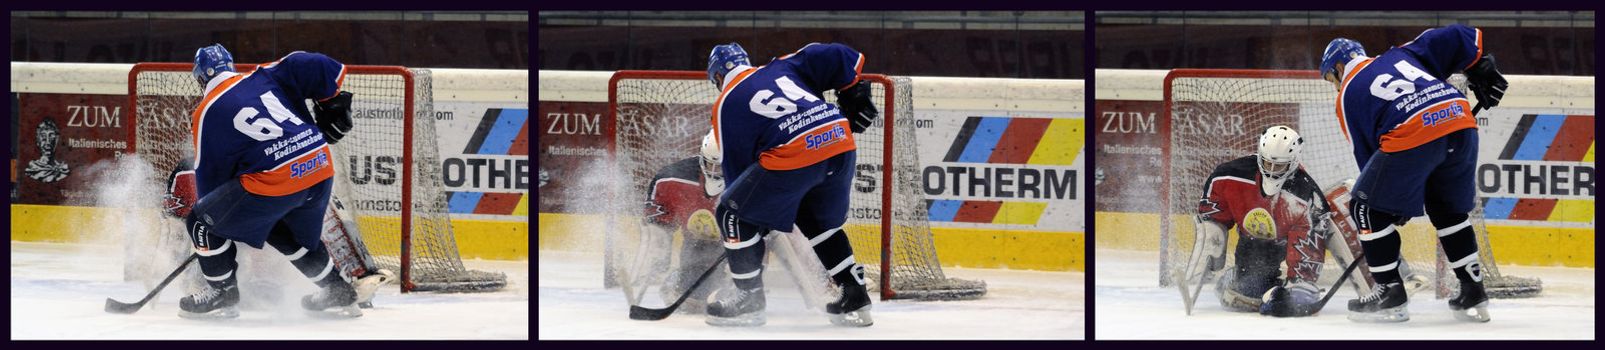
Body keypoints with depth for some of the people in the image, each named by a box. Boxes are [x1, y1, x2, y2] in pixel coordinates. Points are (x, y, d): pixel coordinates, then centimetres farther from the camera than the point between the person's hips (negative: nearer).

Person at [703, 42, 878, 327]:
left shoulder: (725, 106, 15)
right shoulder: (783, 68, 26)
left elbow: (737, 166, 15)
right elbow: (841, 57, 15)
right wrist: (853, 98, 28)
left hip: (792, 156, -6)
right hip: (841, 142, 6)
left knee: (733, 214, 13)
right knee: (820, 221, 29)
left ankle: (748, 299, 16)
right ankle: (854, 300, 26)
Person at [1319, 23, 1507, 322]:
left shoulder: (1348, 96, 19)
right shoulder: (1401, 55, 30)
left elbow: (1367, 154, 18)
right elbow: (1458, 38, 21)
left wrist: (1396, 206, 25)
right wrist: (1483, 71, 29)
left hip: (1413, 136, -6)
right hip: (1461, 121, 6)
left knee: (1368, 208, 12)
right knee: (1449, 210, 25)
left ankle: (1390, 292, 12)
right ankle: (1473, 293, 24)